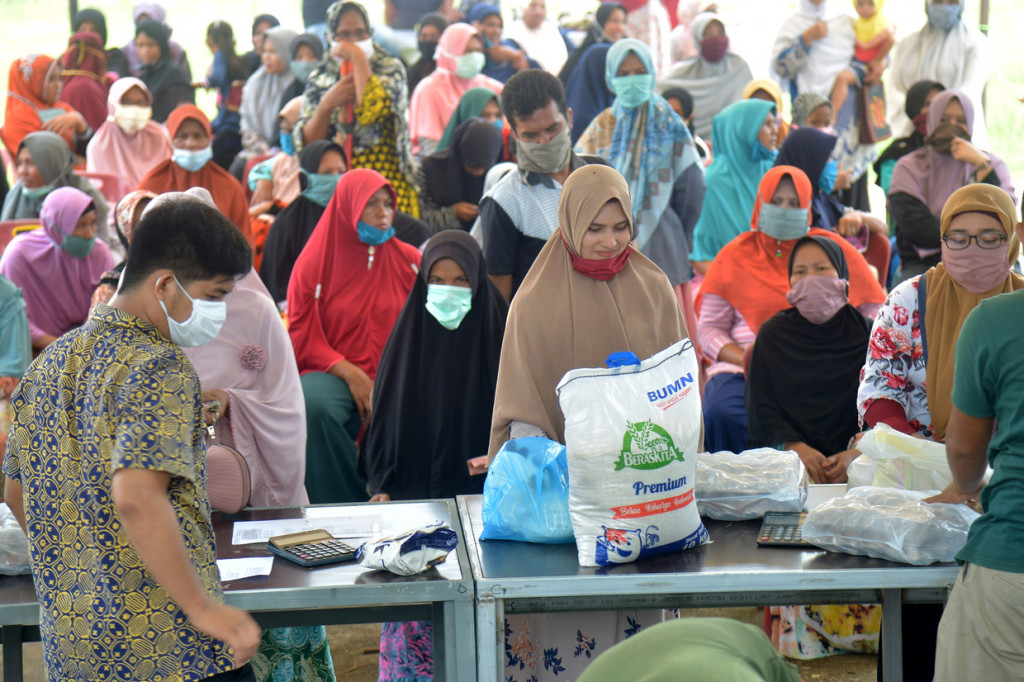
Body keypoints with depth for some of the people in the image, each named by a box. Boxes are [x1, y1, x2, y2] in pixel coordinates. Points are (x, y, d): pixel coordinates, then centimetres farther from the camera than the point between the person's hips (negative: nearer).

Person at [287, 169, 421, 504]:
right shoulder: (314, 263, 7)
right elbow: (302, 337, 4)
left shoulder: (410, 260, 12)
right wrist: (350, 374, -12)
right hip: (333, 373, -1)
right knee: (316, 406, -36)